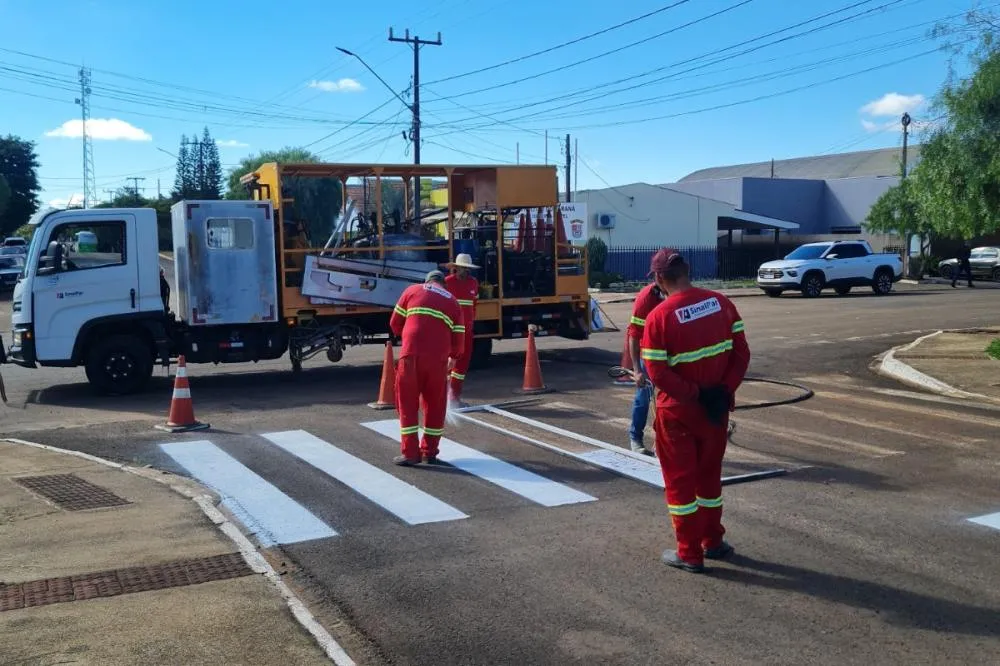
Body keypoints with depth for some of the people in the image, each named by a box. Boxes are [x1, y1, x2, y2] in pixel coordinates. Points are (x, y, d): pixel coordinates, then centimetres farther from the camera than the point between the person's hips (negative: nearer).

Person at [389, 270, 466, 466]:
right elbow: (458, 337, 14)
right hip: (438, 359, 2)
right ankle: (429, 452, 20)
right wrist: (453, 356, 33)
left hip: (411, 354, -1)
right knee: (435, 405, 15)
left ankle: (410, 452, 5)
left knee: (408, 403, 7)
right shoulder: (452, 301, 18)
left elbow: (395, 322, 14)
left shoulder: (412, 291, 15)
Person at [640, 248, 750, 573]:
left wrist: (694, 394, -13)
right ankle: (713, 541, 32)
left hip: (678, 411, -5)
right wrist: (725, 389, -6)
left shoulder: (659, 317, -18)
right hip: (716, 408, 5)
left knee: (680, 479, 9)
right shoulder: (721, 303, -2)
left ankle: (689, 553, 15)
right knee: (709, 473, 21)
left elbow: (657, 373, -20)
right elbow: (741, 353, -2)